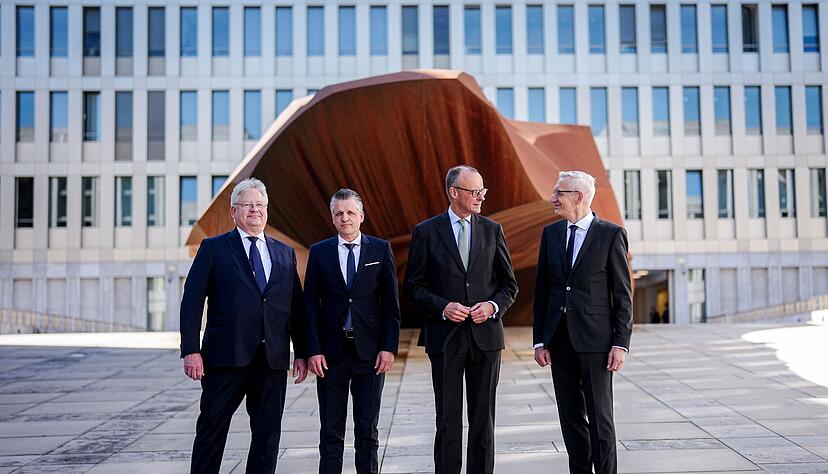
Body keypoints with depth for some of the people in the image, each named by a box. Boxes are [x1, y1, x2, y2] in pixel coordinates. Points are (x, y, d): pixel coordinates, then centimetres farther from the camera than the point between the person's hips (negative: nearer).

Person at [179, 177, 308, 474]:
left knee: (268, 435, 9)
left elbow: (296, 307, 13)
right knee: (212, 431, 4)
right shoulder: (213, 248, 3)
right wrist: (191, 350, -12)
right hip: (226, 358, -3)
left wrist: (301, 353, 7)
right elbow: (192, 302, -3)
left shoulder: (285, 253, 14)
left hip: (273, 360, 4)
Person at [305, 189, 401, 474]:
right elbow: (311, 305, 3)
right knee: (331, 431, 6)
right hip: (330, 352, 1)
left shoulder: (381, 249, 4)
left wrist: (389, 347, -5)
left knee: (368, 429, 7)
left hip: (370, 351, 0)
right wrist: (313, 350, -5)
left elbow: (391, 302, 2)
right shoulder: (319, 252, 5)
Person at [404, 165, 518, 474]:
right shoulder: (426, 232, 0)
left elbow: (509, 285, 11)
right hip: (445, 336, -2)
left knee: (483, 418, 7)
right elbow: (413, 285, 1)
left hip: (485, 334, 2)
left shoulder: (492, 230, 6)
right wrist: (442, 307, -13)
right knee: (448, 419, 5)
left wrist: (494, 305, -9)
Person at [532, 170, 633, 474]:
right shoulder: (550, 233, 9)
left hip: (595, 338, -4)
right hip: (559, 338, 5)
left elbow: (623, 294, -4)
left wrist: (621, 343, -10)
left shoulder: (611, 234, -4)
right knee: (570, 415, 10)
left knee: (600, 415, 0)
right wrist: (540, 340, 6)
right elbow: (541, 290, 10)